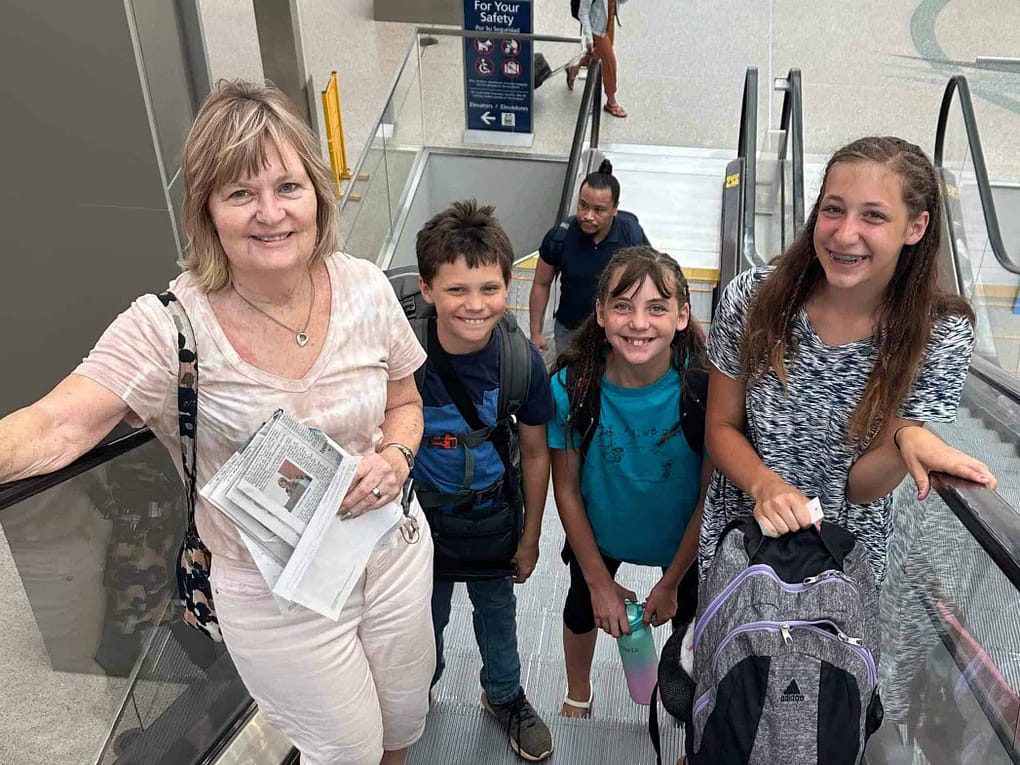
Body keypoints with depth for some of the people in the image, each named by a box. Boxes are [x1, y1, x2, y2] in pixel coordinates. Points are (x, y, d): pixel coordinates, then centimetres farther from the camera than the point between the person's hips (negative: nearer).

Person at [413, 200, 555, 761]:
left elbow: (535, 453, -7)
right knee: (425, 616, 23)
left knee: (497, 611, 24)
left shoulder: (523, 360, -20)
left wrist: (530, 538, 1)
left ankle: (504, 696, 54)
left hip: (492, 516, 1)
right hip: (420, 515, -1)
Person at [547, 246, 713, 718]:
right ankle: (578, 695, 61)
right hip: (598, 530, 1)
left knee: (689, 611, 25)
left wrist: (671, 582, -9)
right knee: (582, 607, 26)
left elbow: (710, 497, -19)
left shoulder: (704, 389, -32)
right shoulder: (571, 386, -30)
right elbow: (566, 489, -17)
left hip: (682, 536, -1)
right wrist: (599, 581, -10)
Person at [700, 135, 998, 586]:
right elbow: (722, 427, -9)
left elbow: (861, 487, -16)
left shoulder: (943, 335, -19)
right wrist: (765, 484, -28)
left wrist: (906, 441, -36)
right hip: (738, 536, 1)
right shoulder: (752, 297, -19)